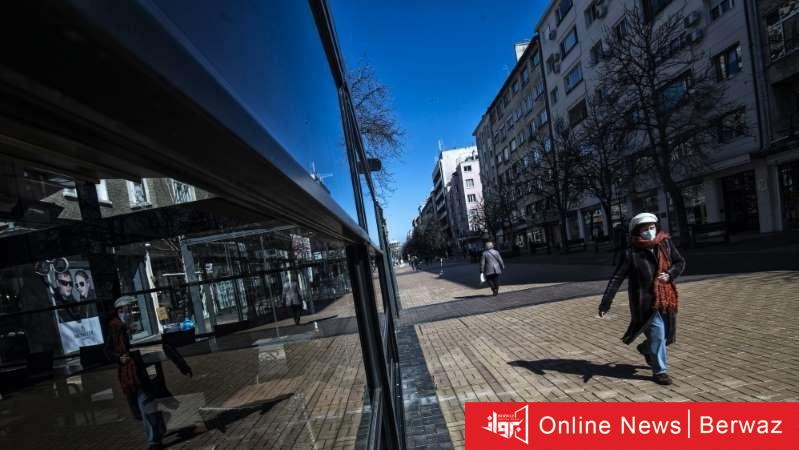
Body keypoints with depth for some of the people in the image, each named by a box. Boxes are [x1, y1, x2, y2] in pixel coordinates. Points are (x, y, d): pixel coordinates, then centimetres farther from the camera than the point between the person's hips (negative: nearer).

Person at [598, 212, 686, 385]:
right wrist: (606, 303, -16)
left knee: (667, 333, 15)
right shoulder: (631, 252, -11)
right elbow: (616, 278, -12)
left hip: (666, 298, 5)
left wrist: (669, 274, -10)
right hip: (645, 300, -5)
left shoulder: (666, 243, 2)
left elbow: (680, 262, 13)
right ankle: (660, 371, 13)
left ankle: (646, 349, 45)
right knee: (657, 333, -5)